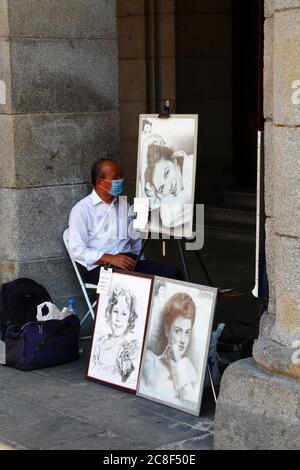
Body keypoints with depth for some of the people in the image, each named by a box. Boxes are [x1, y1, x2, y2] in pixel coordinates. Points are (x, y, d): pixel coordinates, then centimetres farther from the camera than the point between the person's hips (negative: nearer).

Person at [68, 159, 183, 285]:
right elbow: (77, 250, -8)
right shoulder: (81, 210, 0)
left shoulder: (124, 204, 20)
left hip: (130, 260, 6)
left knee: (173, 274, -18)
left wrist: (139, 264, 9)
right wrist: (111, 259, -19)